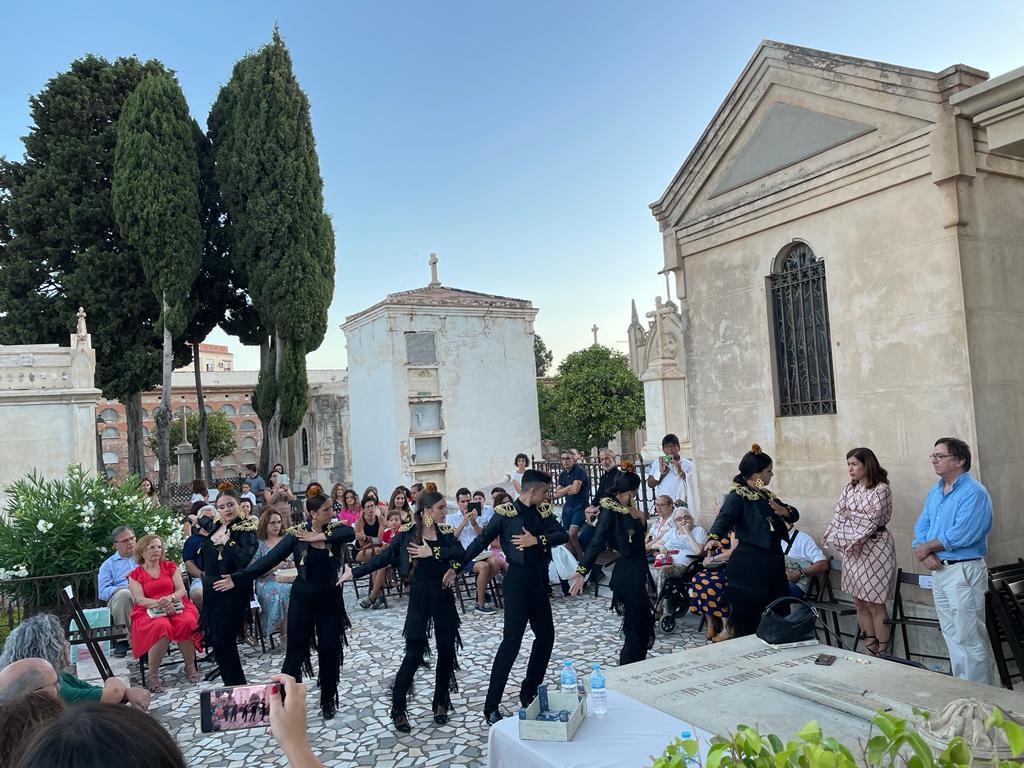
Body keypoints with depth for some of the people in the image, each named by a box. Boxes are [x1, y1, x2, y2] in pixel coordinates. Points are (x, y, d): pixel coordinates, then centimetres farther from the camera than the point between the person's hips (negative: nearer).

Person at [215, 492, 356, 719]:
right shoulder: (296, 533, -11)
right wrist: (238, 578, -20)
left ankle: (329, 700, 26)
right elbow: (269, 559, -14)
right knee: (296, 650, 3)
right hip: (303, 598, -2)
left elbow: (351, 533, -27)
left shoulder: (335, 528, -6)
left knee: (330, 650, 9)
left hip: (330, 598, 2)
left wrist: (321, 536, -29)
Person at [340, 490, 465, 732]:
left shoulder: (445, 531, 0)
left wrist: (433, 552, -23)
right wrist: (354, 572, -6)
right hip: (420, 596, -3)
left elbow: (461, 553, -15)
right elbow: (384, 558, -5)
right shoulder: (407, 532, -7)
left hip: (444, 596, 3)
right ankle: (398, 709, 12)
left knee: (447, 651, 8)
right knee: (414, 655, -2)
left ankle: (441, 703, 26)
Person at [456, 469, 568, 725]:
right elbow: (481, 542, -8)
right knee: (511, 641, -7)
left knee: (546, 636, 14)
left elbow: (563, 534, -2)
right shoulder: (505, 512, -9)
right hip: (517, 580, -7)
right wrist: (456, 567, -14)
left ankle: (529, 693, 31)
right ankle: (491, 707, 0)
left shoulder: (544, 511, 8)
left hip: (540, 580, 7)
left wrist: (537, 540, -18)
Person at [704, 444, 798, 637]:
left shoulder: (766, 495, 16)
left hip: (773, 565, 8)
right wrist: (713, 538, -45)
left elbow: (794, 515, 18)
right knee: (747, 624, -5)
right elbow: (724, 518, -25)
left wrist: (784, 511, -6)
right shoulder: (738, 496, -8)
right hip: (748, 569, -8)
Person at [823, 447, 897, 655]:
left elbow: (872, 521, -16)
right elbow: (839, 515, 3)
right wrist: (829, 535, -10)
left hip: (874, 549, -6)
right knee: (859, 603, 10)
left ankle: (882, 653, 9)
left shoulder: (881, 489, -10)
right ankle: (869, 649, 20)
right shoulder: (849, 488, 9)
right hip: (852, 550, 7)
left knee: (875, 604, -1)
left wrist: (850, 515, -6)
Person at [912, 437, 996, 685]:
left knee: (969, 638, -4)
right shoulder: (934, 492, 13)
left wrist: (926, 547, -12)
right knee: (951, 634, 17)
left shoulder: (974, 492, -14)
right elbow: (922, 525, 11)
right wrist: (925, 555, -8)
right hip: (939, 569, 9)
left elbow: (962, 534, -24)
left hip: (964, 571, -9)